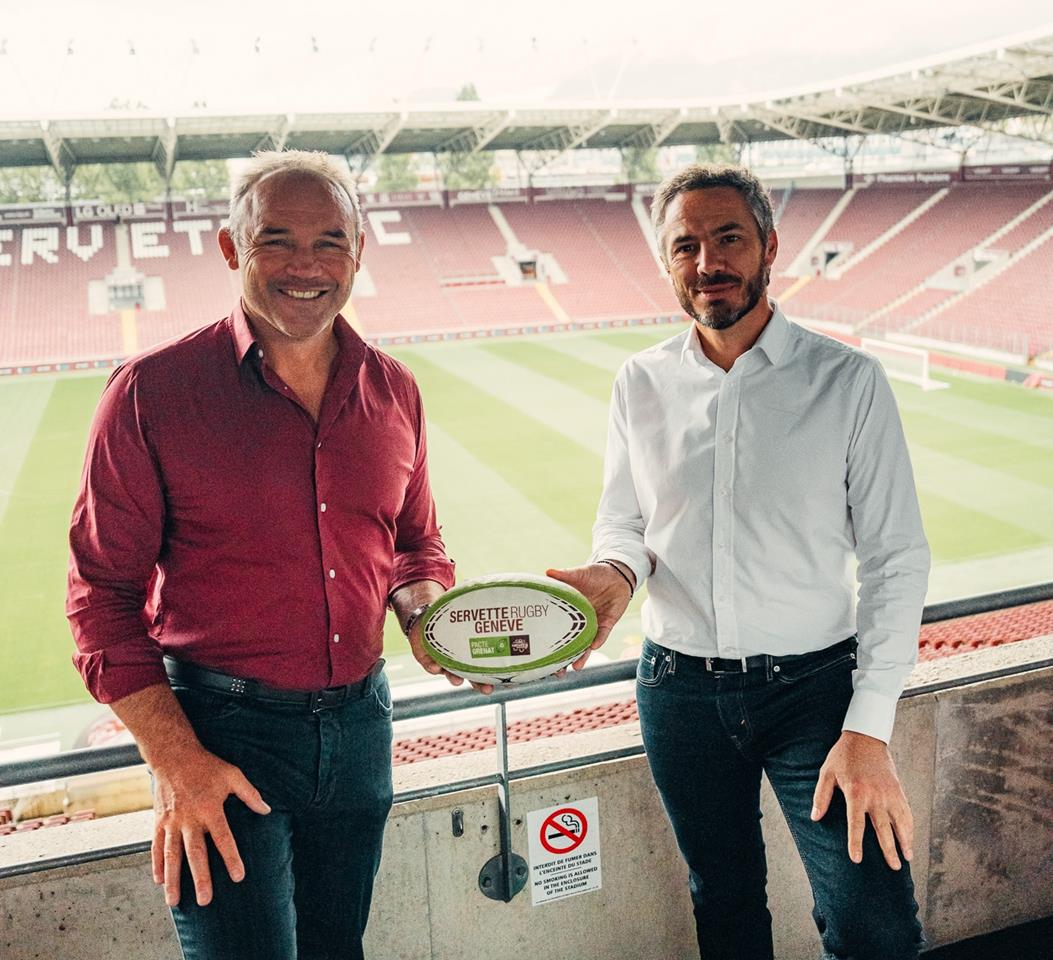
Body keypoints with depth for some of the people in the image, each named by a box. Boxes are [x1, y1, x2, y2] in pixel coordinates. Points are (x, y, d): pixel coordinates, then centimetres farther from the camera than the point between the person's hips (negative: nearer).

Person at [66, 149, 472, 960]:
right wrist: (173, 758, -16)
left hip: (359, 723, 5)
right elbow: (104, 594, -9)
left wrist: (425, 610, -8)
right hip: (221, 733, -4)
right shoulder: (153, 391, -11)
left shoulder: (393, 391, 2)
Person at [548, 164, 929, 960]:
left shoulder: (848, 380, -7)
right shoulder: (641, 385, 1)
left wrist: (868, 728, -13)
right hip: (680, 691, 3)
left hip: (814, 685, -2)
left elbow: (896, 560, -7)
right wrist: (616, 568, -14)